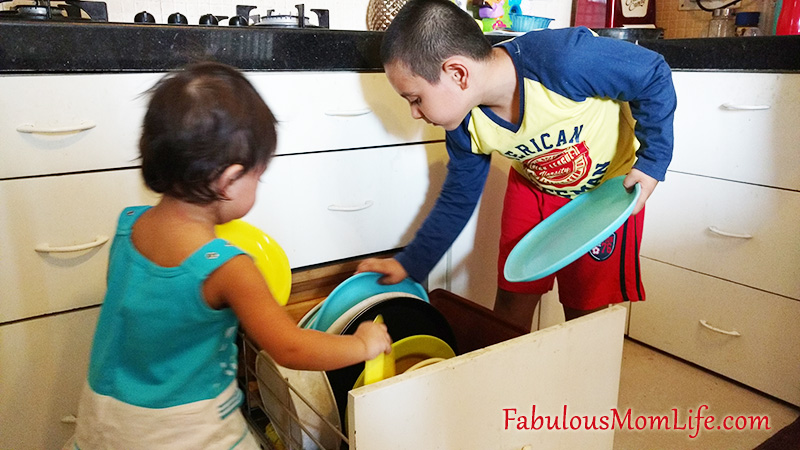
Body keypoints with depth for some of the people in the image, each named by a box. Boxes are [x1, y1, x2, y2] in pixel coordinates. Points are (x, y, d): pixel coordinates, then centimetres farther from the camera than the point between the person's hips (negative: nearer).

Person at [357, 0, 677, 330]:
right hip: (533, 187, 4)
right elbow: (457, 201, -5)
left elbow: (654, 76, -21)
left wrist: (652, 161, -23)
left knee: (585, 310, 3)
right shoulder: (466, 124, -19)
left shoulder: (565, 59, -38)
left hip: (611, 184, -3)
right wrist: (409, 265, -8)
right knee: (511, 301, 7)